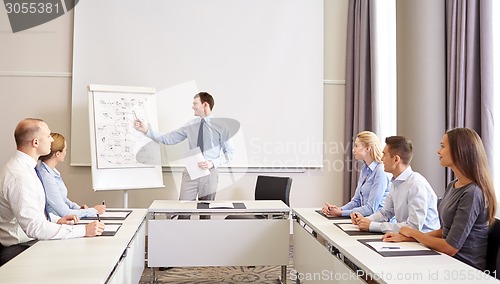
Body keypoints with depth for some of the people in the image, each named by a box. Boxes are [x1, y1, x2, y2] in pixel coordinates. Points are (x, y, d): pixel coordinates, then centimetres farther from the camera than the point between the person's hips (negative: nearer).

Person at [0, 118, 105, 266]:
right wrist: (83, 230, -26)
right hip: (19, 250, -9)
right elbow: (35, 227, -28)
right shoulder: (19, 176, -23)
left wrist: (56, 220, 6)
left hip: (32, 242, 9)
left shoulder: (23, 166, 8)